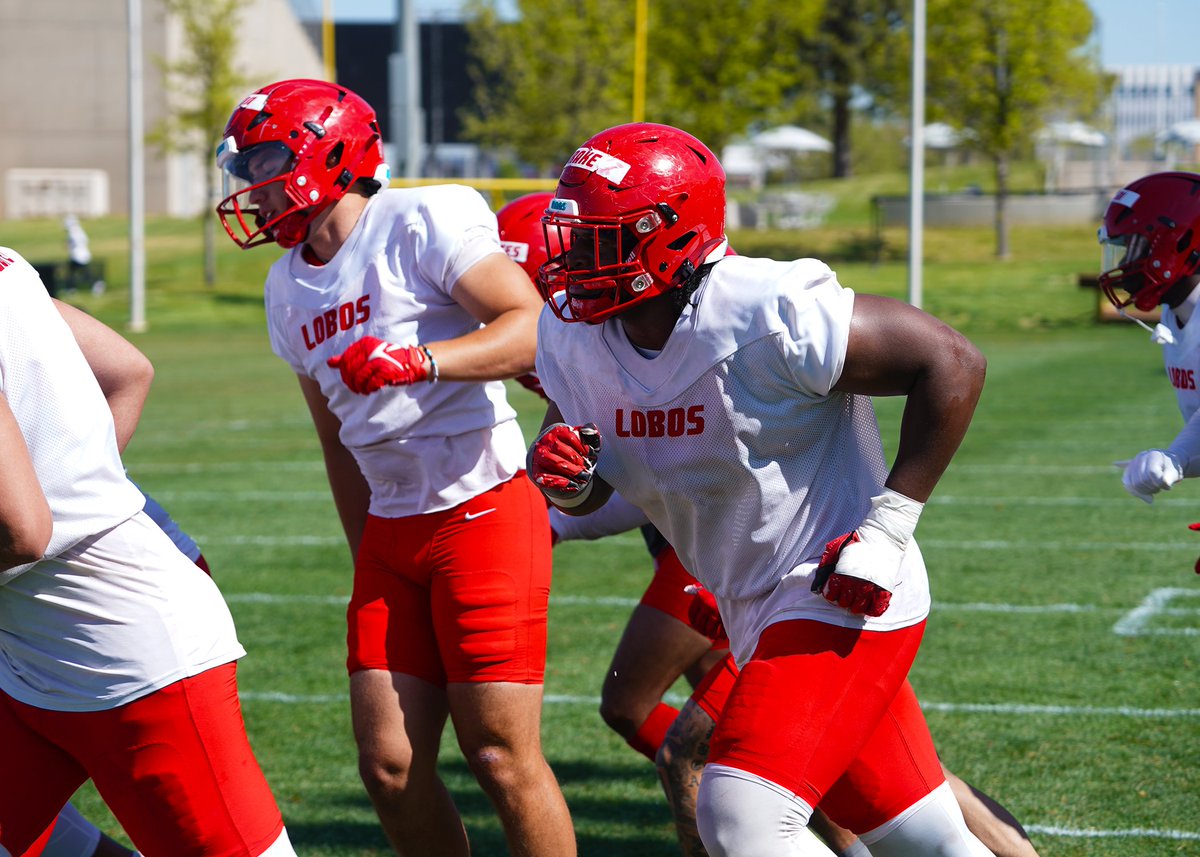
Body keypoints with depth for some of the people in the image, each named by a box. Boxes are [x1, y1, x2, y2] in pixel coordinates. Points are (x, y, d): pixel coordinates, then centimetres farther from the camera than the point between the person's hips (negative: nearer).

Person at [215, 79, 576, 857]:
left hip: (484, 511, -7)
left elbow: (534, 327, -18)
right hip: (393, 531, 7)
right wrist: (370, 565, 23)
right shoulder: (289, 289, 15)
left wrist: (420, 361, -31)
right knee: (390, 764, 2)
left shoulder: (423, 223, -9)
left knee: (503, 756, -7)